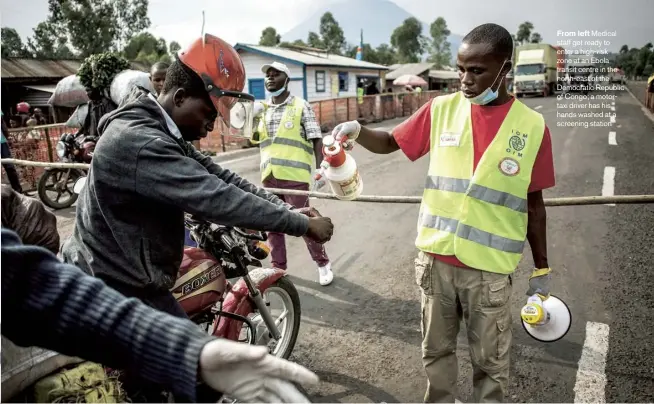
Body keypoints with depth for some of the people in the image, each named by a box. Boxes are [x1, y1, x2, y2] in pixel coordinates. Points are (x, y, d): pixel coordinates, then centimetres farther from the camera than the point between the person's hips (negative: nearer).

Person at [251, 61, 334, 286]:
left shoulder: (301, 106, 0)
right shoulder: (261, 108, 15)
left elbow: (317, 140, -4)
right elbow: (252, 139, 16)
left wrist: (321, 169, -14)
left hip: (294, 175, -5)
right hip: (269, 176, 6)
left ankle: (323, 263, 18)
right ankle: (278, 268, 25)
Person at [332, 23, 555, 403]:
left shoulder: (532, 126, -5)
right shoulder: (442, 109, -1)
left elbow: (534, 204, 2)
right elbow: (390, 142, 8)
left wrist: (542, 269, 6)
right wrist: (357, 131, -13)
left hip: (490, 268, -1)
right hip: (435, 259, 2)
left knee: (490, 361, 15)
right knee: (437, 350, 20)